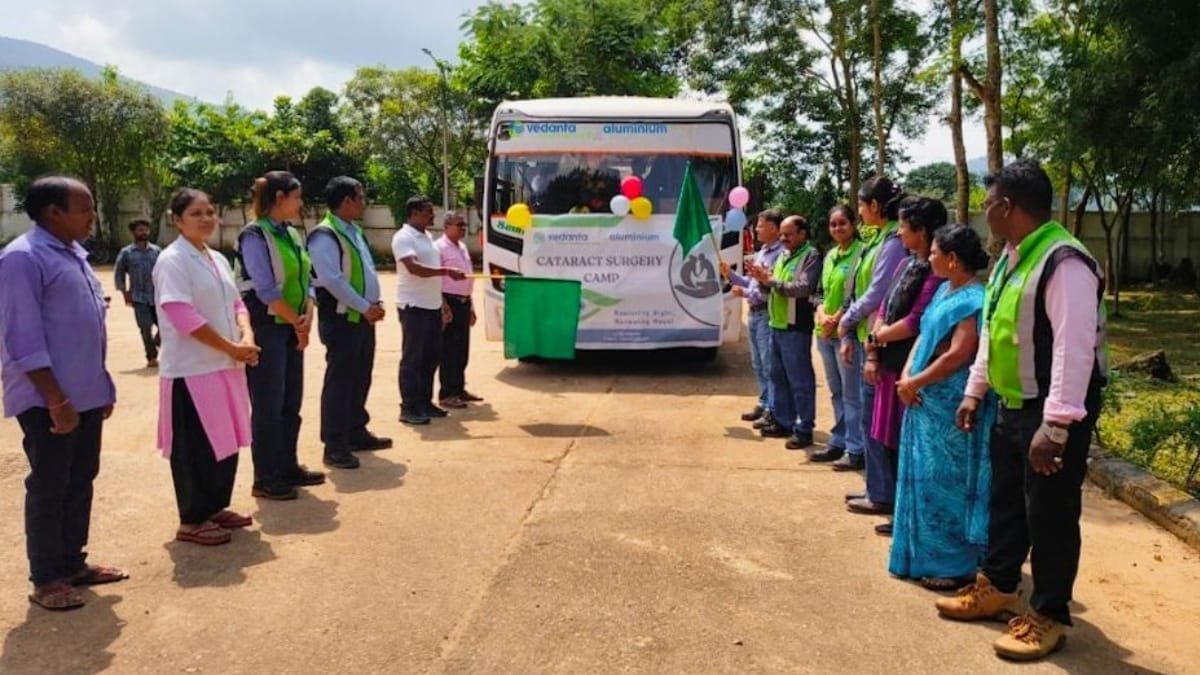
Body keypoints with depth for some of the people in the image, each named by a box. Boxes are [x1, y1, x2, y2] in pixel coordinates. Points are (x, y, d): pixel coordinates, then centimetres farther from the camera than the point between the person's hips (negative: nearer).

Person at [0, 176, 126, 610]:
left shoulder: (74, 254, 13)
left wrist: (102, 387, 17)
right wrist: (56, 400, -21)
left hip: (86, 394, 8)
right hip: (49, 400, -8)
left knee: (81, 482, 15)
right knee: (49, 488, 1)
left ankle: (73, 563, 27)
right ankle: (45, 579, 13)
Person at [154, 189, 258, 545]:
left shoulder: (218, 260, 12)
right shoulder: (172, 261, -13)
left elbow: (235, 303, 15)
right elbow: (183, 316, -21)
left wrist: (247, 336, -7)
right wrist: (233, 348, -18)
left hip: (225, 366, 8)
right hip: (192, 370, -8)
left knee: (227, 440, 15)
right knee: (196, 447, 0)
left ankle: (215, 507, 29)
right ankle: (192, 520, 13)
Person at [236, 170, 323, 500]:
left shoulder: (291, 234, 11)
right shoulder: (255, 236, -13)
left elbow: (306, 279, 10)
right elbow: (266, 290, -18)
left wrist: (307, 316, -6)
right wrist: (297, 322, -9)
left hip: (291, 328, 8)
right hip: (267, 328, -8)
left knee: (291, 402, 14)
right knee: (268, 405, -1)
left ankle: (288, 467, 26)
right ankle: (266, 479, 9)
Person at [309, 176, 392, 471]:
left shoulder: (354, 231, 16)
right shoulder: (325, 235, -15)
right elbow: (333, 280, -23)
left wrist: (376, 302, 5)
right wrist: (365, 307, -19)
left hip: (363, 317, 10)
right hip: (341, 319, -10)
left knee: (361, 378, 16)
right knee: (340, 381, -5)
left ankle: (356, 433, 29)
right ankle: (334, 447, 1)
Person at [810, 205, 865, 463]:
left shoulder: (861, 253, -8)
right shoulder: (829, 255, 16)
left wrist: (837, 320, -14)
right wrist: (821, 314, -2)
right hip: (825, 332, 8)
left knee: (851, 393, -4)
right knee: (835, 391, 15)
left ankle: (855, 448, 3)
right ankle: (838, 442, 24)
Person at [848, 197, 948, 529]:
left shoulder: (935, 273, -18)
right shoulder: (906, 265, 11)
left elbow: (914, 323, -22)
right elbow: (883, 309, 12)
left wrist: (876, 337, -5)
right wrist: (873, 355, 4)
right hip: (889, 362, 9)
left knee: (906, 439, 0)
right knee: (885, 434, 17)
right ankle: (884, 496, 31)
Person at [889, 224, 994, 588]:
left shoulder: (973, 299, -17)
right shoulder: (945, 289, 12)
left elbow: (959, 355, -23)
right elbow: (924, 335, 12)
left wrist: (915, 382, -14)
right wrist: (907, 376, -2)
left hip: (950, 405, -9)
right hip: (926, 400, 9)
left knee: (945, 482, -1)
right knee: (924, 478, 15)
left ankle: (952, 565, 12)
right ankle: (926, 556, 27)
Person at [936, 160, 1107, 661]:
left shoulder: (1063, 262, -21)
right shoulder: (1010, 258, 9)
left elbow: (1074, 347, -26)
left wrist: (1055, 426, -28)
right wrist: (974, 392, 18)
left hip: (1053, 413, -9)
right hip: (1012, 406, 9)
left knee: (1049, 514, 3)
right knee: (1005, 501, 19)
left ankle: (1048, 616, 19)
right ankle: (996, 589, 36)